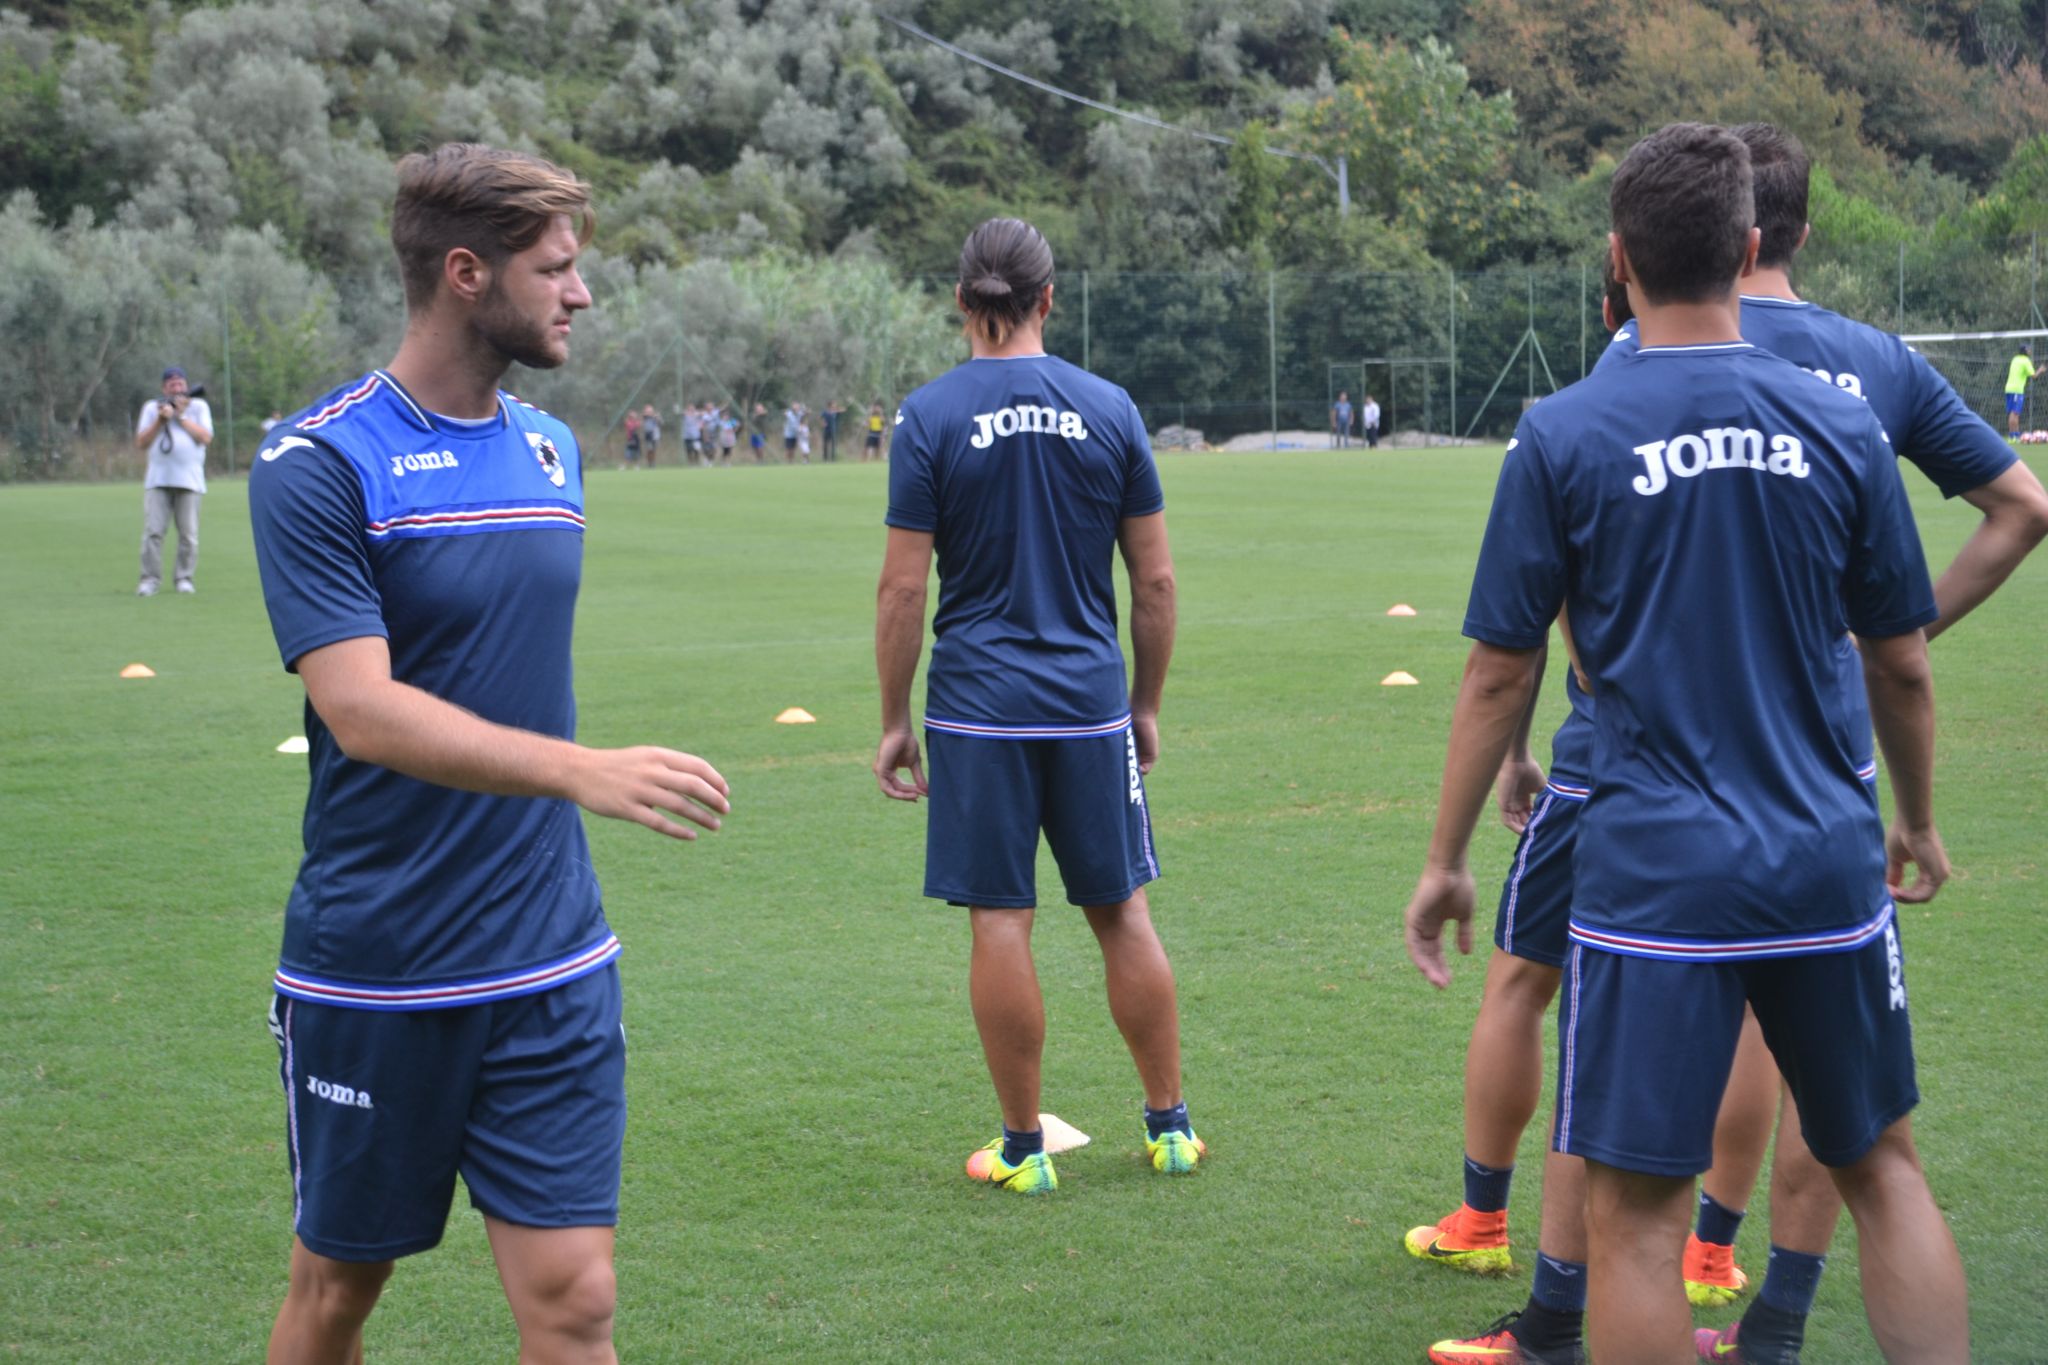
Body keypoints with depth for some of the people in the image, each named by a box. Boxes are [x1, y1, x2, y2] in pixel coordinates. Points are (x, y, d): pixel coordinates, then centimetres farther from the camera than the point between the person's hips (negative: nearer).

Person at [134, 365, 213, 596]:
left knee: (188, 533, -1)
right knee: (153, 531, -8)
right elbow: (140, 443, 4)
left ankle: (184, 577, 8)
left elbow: (206, 438, -4)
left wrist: (181, 416, -5)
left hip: (190, 480, 0)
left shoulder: (198, 406, 10)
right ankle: (150, 578, -3)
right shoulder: (151, 407, 13)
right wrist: (160, 420, -7)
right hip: (158, 480, 1)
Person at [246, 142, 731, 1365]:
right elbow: (364, 711, -23)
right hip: (370, 976, -4)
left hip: (553, 969, 4)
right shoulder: (318, 464, -12)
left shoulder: (552, 449, 8)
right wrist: (583, 771, -34)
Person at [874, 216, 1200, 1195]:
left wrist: (893, 720, 2)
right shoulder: (1108, 409, 2)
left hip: (977, 709, -2)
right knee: (1122, 912, 12)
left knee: (999, 923, 4)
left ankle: (1023, 1149, 12)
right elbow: (1156, 579, 4)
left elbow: (903, 587, -6)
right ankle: (1170, 1126, 20)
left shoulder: (931, 415, -5)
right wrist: (1145, 706, 14)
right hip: (1090, 702, 2)